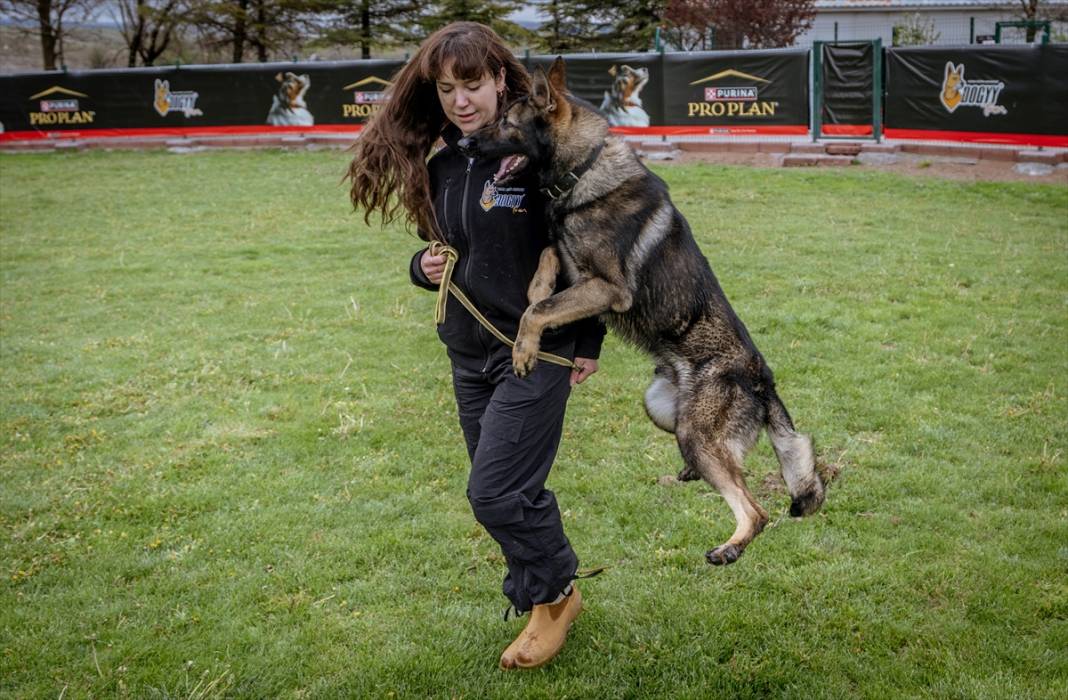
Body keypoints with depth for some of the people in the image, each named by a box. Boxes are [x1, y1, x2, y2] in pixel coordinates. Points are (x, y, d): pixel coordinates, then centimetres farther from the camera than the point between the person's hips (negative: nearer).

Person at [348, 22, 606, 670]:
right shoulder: (439, 167, 6)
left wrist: (589, 343, -10)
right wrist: (426, 268, -4)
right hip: (468, 351, 7)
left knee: (496, 490, -8)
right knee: (515, 488, 14)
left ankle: (553, 594, 16)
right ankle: (546, 591, 34)